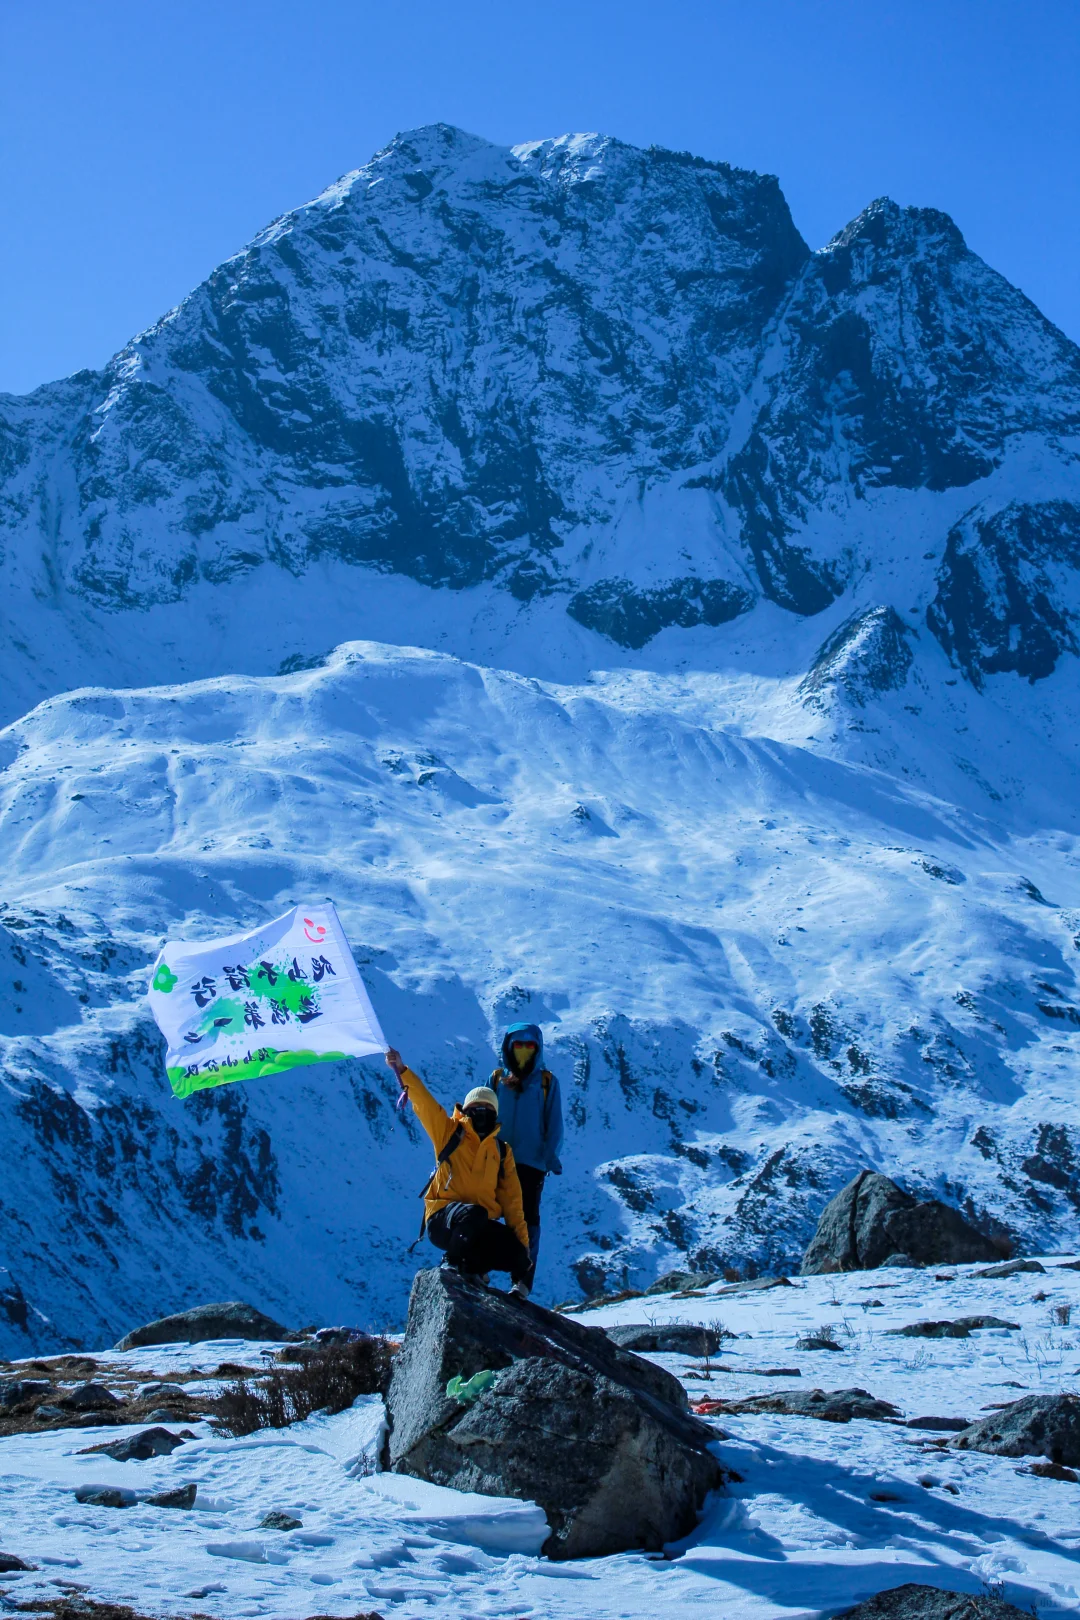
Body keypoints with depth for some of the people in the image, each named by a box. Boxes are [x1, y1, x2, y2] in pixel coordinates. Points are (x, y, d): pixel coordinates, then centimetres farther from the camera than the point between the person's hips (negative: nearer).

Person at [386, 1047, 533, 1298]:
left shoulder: (502, 1151, 17)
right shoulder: (449, 1132, 9)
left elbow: (511, 1199, 11)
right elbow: (423, 1102, -3)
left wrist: (521, 1237, 0)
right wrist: (402, 1071, -17)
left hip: (481, 1226, 4)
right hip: (443, 1218, -4)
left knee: (517, 1254, -20)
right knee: (474, 1213, -38)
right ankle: (457, 1265, -13)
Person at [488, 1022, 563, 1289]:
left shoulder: (547, 1082, 7)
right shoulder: (497, 1079, 10)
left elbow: (554, 1123, 5)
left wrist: (551, 1155, -8)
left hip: (531, 1161, -1)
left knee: (527, 1219, -1)